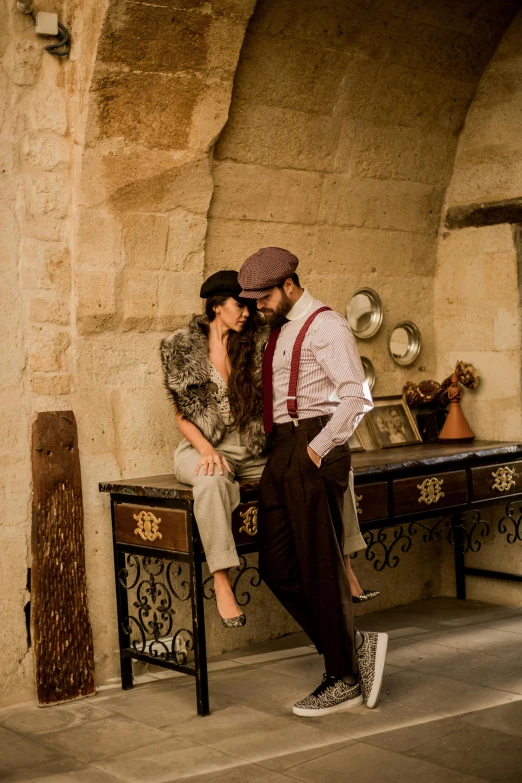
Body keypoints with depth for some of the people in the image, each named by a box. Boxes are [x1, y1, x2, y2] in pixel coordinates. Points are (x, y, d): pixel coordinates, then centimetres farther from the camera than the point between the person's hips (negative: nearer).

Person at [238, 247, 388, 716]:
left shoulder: (325, 326, -7)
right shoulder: (278, 330, 19)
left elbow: (357, 396, -15)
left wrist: (319, 448, -17)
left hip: (315, 451, -9)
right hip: (282, 450, 9)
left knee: (320, 566, -4)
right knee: (277, 566, 4)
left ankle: (344, 680, 9)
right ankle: (355, 647, 13)